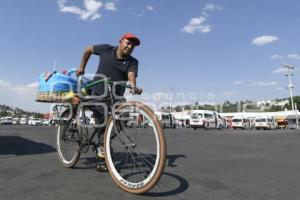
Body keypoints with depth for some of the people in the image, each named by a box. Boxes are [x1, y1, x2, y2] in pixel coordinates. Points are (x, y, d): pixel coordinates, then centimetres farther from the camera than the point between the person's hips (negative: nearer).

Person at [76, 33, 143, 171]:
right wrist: (81, 67, 16)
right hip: (98, 94, -1)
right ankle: (102, 159, 8)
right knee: (102, 125, -4)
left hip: (116, 96, 2)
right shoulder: (106, 49, 1)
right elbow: (88, 50, 17)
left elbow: (131, 75, -20)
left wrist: (133, 86, -42)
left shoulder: (132, 62, -1)